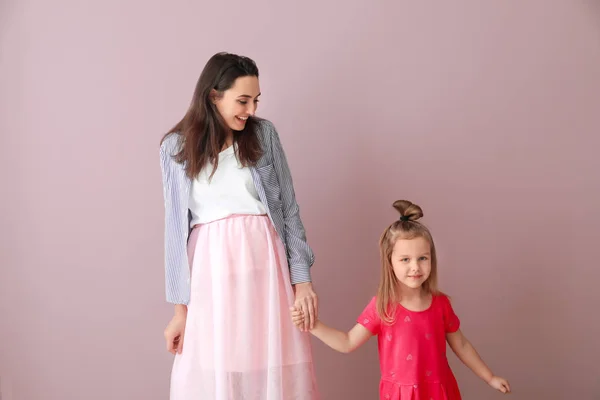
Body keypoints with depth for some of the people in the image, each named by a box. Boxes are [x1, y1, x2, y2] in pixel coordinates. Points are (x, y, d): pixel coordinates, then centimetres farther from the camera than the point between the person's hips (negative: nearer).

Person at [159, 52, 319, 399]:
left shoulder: (263, 134, 4)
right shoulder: (176, 147, 4)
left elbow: (289, 208, 5)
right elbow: (177, 227, 4)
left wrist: (302, 279, -2)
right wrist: (180, 307, 3)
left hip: (265, 265, 0)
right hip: (211, 271, 0)